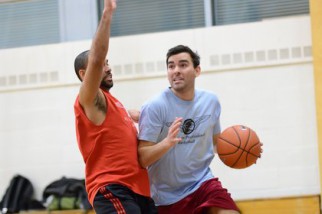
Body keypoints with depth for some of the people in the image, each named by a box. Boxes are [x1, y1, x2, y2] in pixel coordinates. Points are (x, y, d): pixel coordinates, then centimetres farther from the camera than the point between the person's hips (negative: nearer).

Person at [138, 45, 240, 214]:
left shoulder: (211, 101, 1)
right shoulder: (155, 106, -15)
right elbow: (142, 159, -19)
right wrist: (167, 142, -36)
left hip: (202, 182, 3)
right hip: (166, 195, -3)